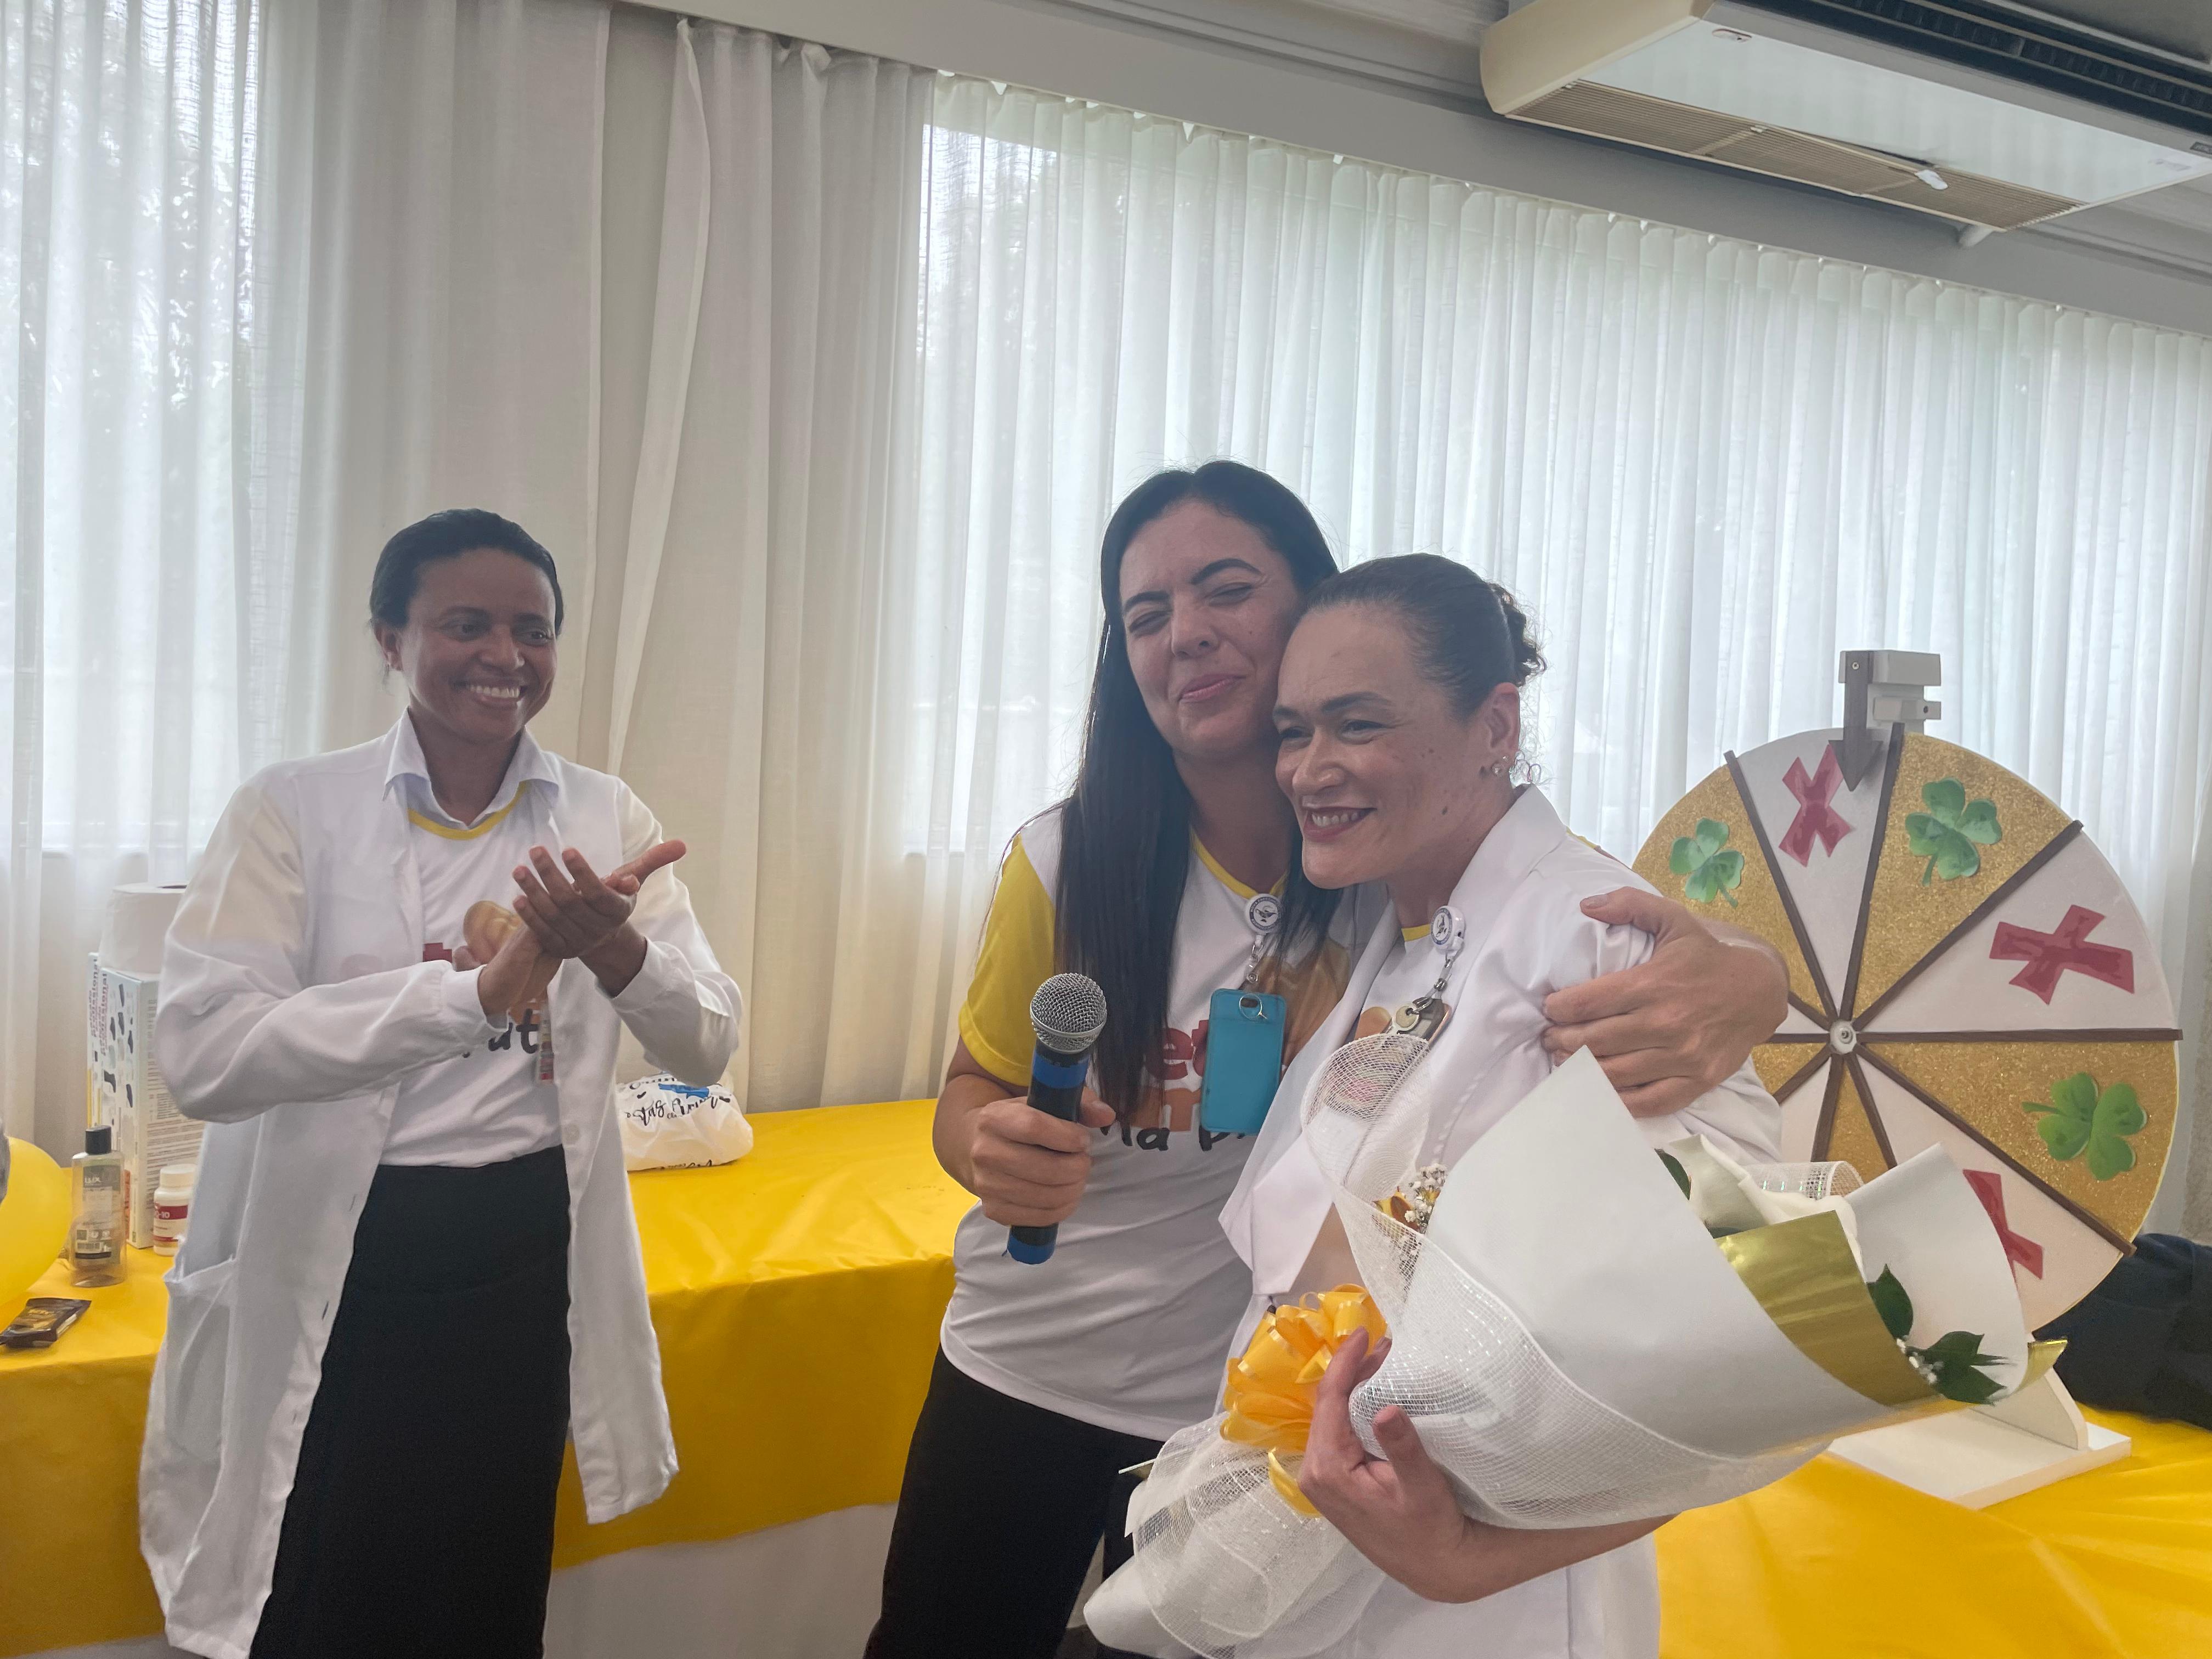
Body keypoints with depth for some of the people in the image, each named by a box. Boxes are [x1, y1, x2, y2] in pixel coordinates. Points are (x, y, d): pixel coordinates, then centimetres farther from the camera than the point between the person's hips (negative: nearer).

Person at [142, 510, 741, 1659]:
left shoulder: (605, 819, 0)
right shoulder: (294, 810, -8)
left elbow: (707, 1047, -7)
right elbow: (200, 1054, -22)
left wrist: (619, 952, -28)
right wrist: (481, 989, -30)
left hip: (526, 1262, 3)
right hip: (332, 1272, -2)